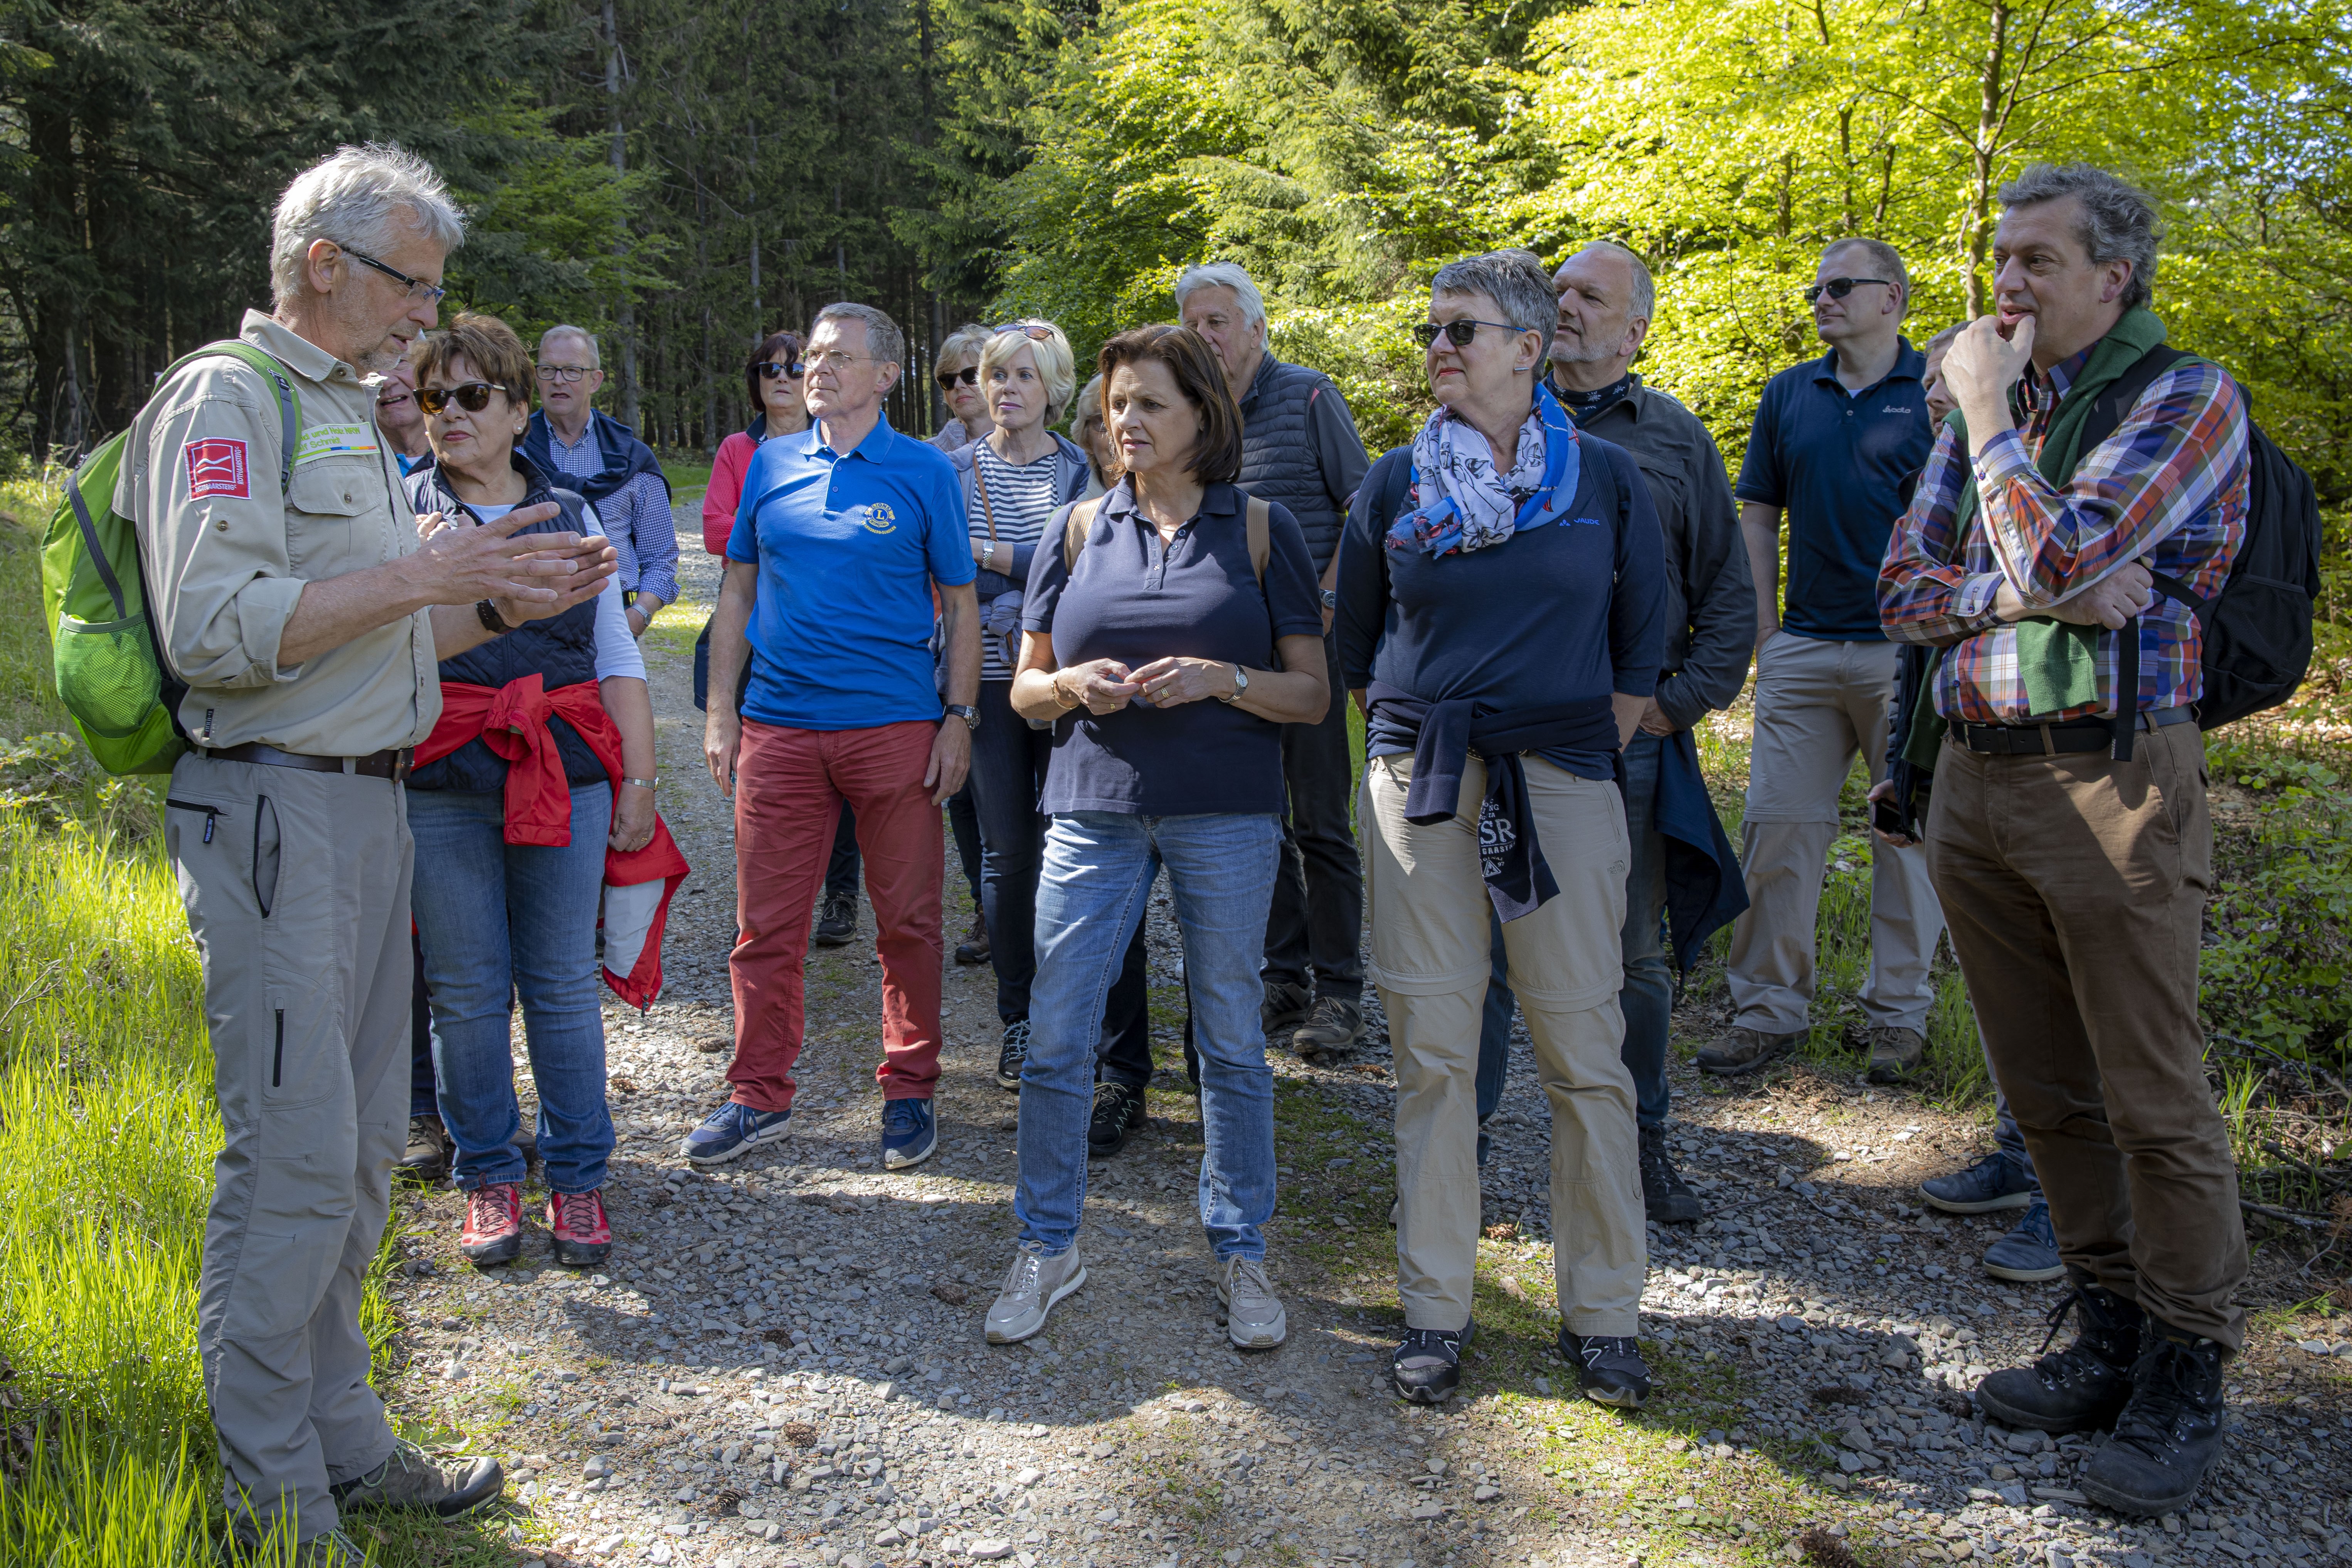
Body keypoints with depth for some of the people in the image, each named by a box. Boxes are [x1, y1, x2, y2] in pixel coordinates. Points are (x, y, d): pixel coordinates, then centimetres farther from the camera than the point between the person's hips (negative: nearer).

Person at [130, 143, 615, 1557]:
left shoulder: (350, 416, 20)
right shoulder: (227, 400, -9)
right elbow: (216, 630, -20)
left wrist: (501, 604, 9)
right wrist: (423, 576, -19)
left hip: (368, 805, 9)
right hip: (274, 812, -9)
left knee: (358, 1154, 13)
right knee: (295, 1152, -6)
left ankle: (344, 1447, 25)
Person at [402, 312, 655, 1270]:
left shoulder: (570, 517, 14)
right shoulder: (401, 512, 8)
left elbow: (618, 660, 14)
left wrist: (638, 778, 8)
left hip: (565, 782, 1)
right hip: (444, 787, -1)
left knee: (564, 984, 4)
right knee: (467, 992, 4)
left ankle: (577, 1180, 15)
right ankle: (488, 1180, 18)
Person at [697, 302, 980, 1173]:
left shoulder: (925, 471, 2)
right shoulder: (770, 464, 10)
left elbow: (960, 605, 4)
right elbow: (738, 592, 13)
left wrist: (959, 719, -3)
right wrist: (720, 710, 6)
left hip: (894, 725, -2)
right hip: (777, 725, 2)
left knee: (907, 921, 5)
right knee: (767, 922, 6)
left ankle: (908, 1092, 20)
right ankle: (759, 1096, 18)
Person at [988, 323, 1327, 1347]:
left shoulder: (1260, 529, 3)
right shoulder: (1077, 530, 9)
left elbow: (1312, 693, 1)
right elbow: (1025, 690, 11)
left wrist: (1221, 678, -16)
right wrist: (1073, 685, -10)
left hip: (1227, 814, -2)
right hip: (1094, 810, 2)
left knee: (1231, 1040, 7)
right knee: (1054, 1036, 3)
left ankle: (1241, 1253, 22)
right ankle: (1047, 1247, 20)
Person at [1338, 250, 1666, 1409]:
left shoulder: (1605, 478, 5)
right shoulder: (1395, 485, 7)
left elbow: (1642, 642, 11)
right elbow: (1355, 641, 17)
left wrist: (1592, 753, 7)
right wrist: (1407, 742, 12)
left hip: (1562, 781, -1)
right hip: (1419, 784, 1)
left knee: (1584, 1050, -1)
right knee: (1431, 1050, 3)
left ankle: (1602, 1315, 13)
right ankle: (1434, 1307, 15)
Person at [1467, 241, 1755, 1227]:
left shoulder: (1676, 439, 8)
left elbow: (1731, 598, 8)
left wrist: (1679, 703, -2)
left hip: (1628, 742, 0)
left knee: (1633, 957, 11)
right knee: (1483, 950, 3)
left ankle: (1642, 1144, 26)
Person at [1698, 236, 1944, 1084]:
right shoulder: (1788, 394, 12)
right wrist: (1764, 625, 6)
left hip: (1907, 650, -3)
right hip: (1802, 651, 3)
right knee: (1777, 823, 2)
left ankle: (1900, 1013, 16)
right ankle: (1769, 1007, 11)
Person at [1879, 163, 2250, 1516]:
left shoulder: (2187, 395, -4)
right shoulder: (1986, 401, 15)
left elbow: (2059, 556, -19)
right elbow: (1906, 586, 8)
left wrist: (1988, 411, -7)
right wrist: (2037, 599, -10)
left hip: (2113, 780, -6)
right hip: (1976, 778, 7)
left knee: (2154, 1099, 0)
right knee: (2047, 1091, 12)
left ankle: (2187, 1379, 13)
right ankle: (2113, 1338, 25)